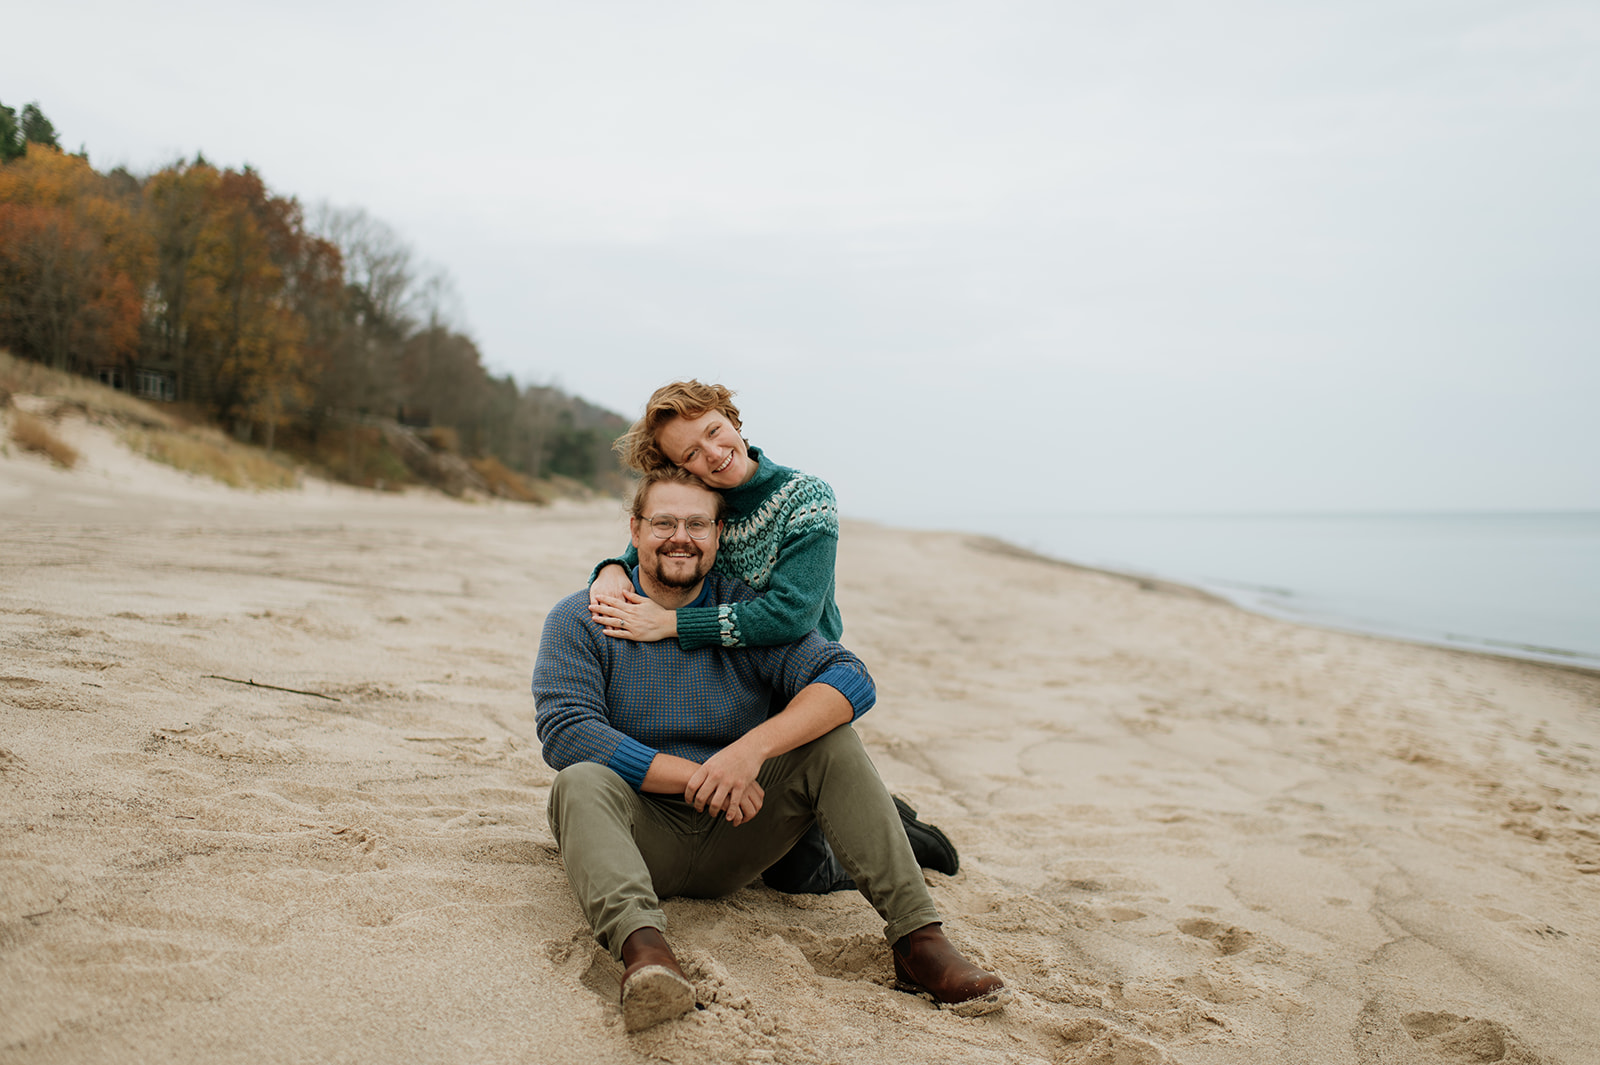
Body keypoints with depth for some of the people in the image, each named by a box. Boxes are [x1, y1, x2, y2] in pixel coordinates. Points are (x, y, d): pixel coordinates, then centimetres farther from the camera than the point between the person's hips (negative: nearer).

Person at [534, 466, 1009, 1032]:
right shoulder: (579, 620, -2)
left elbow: (851, 680, -12)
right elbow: (566, 731, -17)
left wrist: (753, 748, -28)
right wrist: (698, 779, -24)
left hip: (732, 838, 2)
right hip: (644, 834, -2)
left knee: (832, 741, -17)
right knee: (581, 781, -32)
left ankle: (917, 938, -23)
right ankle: (643, 945, -56)